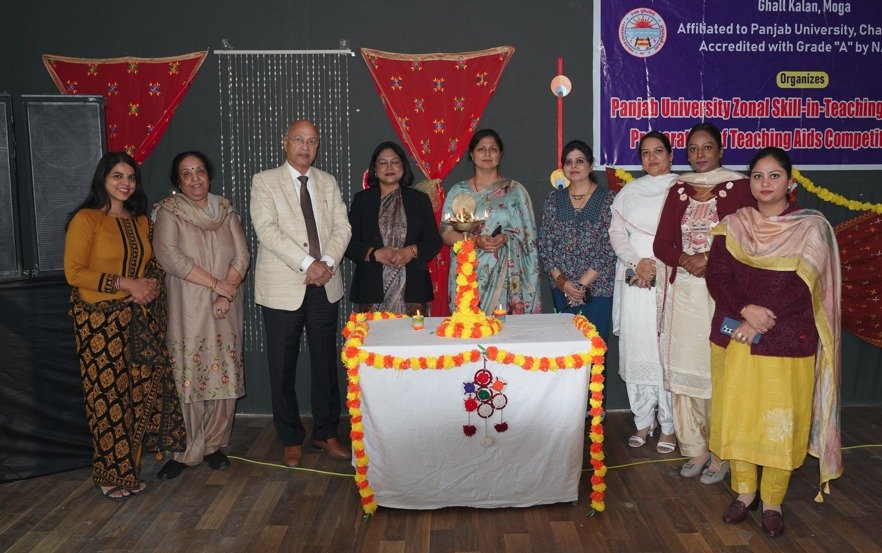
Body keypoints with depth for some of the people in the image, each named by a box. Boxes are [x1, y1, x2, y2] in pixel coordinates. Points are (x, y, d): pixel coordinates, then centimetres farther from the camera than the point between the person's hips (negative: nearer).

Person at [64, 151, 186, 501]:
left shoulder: (140, 220, 14)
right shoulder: (86, 219, -6)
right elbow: (73, 271, -11)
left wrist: (151, 282, 2)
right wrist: (124, 283, -16)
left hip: (140, 319, 6)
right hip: (100, 320, -5)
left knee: (139, 394, 6)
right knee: (108, 397, -1)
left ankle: (130, 469, 21)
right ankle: (110, 475, 14)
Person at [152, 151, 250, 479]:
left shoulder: (225, 210, 10)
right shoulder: (169, 211, -1)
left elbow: (241, 254, 4)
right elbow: (168, 256, -14)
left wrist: (227, 294, -10)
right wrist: (216, 284, -15)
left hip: (224, 311, 3)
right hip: (187, 309, -3)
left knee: (224, 376, 4)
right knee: (188, 378, -3)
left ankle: (213, 444, 18)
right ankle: (186, 450, 10)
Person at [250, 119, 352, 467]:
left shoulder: (328, 183, 13)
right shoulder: (264, 181, 0)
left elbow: (342, 226, 5)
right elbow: (267, 230, -12)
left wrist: (328, 263, -12)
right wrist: (307, 264, -19)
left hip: (325, 286, 3)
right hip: (283, 288, -3)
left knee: (326, 363, 9)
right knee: (283, 367, 4)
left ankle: (326, 434, 23)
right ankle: (291, 439, 19)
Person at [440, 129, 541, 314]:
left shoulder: (515, 190, 7)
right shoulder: (458, 191, 9)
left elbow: (528, 234, 5)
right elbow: (446, 233, 2)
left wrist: (505, 238, -14)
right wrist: (476, 241, -14)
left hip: (505, 275, 0)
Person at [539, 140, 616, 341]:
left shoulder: (608, 198, -3)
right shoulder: (554, 199, 8)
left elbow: (610, 248, -9)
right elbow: (545, 245, 5)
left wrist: (582, 284, -12)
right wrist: (561, 281, -7)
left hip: (598, 287, -3)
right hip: (562, 288, 3)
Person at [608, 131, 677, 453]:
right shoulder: (629, 192, 15)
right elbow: (616, 232, 8)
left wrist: (658, 266, -13)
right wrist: (637, 263, -8)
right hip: (634, 283, 3)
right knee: (635, 350, 4)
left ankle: (668, 427, 7)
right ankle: (643, 422, 15)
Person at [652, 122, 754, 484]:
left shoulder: (738, 188, 0)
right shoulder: (678, 190, 12)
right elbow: (661, 244, 7)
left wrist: (711, 259, -15)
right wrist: (686, 260, -11)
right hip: (682, 293, 4)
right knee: (683, 369, 5)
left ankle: (720, 454, 10)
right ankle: (695, 450, 18)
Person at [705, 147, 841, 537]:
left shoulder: (811, 227, -2)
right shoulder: (733, 226, 6)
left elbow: (802, 286, -11)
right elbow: (717, 276, -3)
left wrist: (761, 323, -17)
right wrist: (746, 310, -20)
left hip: (786, 342, -2)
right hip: (734, 339, 3)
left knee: (780, 421, 3)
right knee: (736, 415, 8)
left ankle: (772, 501, 20)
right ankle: (744, 492, 25)